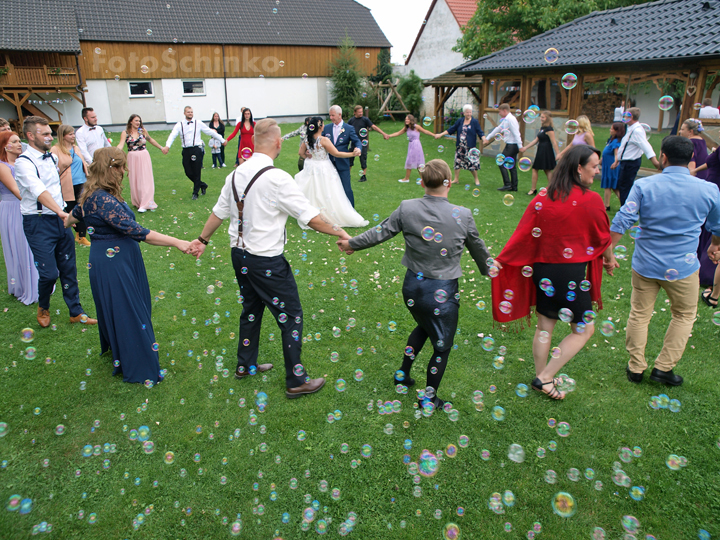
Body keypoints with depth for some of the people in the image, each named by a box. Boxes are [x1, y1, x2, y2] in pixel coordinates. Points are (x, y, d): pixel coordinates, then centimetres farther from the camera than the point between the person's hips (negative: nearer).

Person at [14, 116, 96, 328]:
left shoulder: (52, 157, 10)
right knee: (49, 273, -8)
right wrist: (61, 212, -43)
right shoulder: (24, 162, -14)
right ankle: (43, 307, 21)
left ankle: (76, 312, 22)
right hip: (38, 223, -7)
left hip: (60, 218, 7)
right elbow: (39, 191, -30)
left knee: (68, 269, 11)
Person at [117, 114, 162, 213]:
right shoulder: (125, 133, -1)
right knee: (134, 181, 5)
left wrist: (161, 148, 28)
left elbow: (150, 140, 20)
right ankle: (137, 202, 19)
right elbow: (121, 145, -13)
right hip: (132, 158, 0)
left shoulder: (142, 130, 4)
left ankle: (144, 204, -2)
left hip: (144, 157, 0)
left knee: (145, 180, -3)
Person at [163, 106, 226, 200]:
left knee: (197, 172, -1)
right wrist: (167, 146, -25)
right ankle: (203, 185, 26)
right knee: (188, 173, 3)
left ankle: (195, 193, 13)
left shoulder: (198, 123, 5)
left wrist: (222, 140, 15)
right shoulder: (180, 125, 4)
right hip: (186, 151, 1)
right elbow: (172, 135, -8)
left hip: (196, 150, -1)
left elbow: (210, 132, 12)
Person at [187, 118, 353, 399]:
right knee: (291, 316, 5)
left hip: (240, 255, 8)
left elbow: (219, 212, 13)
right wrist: (339, 232, -7)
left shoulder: (236, 174, 3)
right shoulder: (277, 178, -20)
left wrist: (202, 239, 27)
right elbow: (311, 217, -19)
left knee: (251, 309, 24)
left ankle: (245, 365, 41)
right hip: (267, 262, -8)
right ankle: (296, 381, 15)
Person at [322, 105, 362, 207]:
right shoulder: (327, 128, 7)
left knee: (346, 189, -2)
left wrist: (358, 148, -29)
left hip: (342, 164, -3)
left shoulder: (349, 128, -1)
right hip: (329, 163, 3)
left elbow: (357, 141, -6)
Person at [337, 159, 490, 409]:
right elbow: (478, 248, 5)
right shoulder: (463, 216, -11)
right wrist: (487, 269, 26)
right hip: (442, 292, -3)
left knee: (424, 326, 32)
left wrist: (351, 243, 19)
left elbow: (380, 232, 1)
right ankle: (429, 398, 29)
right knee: (442, 344, 16)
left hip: (412, 286, 4)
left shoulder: (407, 208, -9)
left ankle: (403, 372, 41)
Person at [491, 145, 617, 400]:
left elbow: (523, 234, -2)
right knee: (584, 329, 13)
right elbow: (603, 237, 1)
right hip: (572, 273, -5)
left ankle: (541, 377, 30)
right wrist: (609, 260, 20)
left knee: (544, 327, 17)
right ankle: (545, 377, 10)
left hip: (542, 270, 5)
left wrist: (500, 261, 6)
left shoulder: (542, 199, -1)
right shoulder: (591, 200, -11)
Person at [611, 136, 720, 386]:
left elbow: (622, 221, -14)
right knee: (684, 315, 19)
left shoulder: (643, 185, -9)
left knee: (639, 314, 14)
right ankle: (663, 367, 20)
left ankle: (636, 368, 23)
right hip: (682, 267, 0)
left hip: (645, 264, 0)